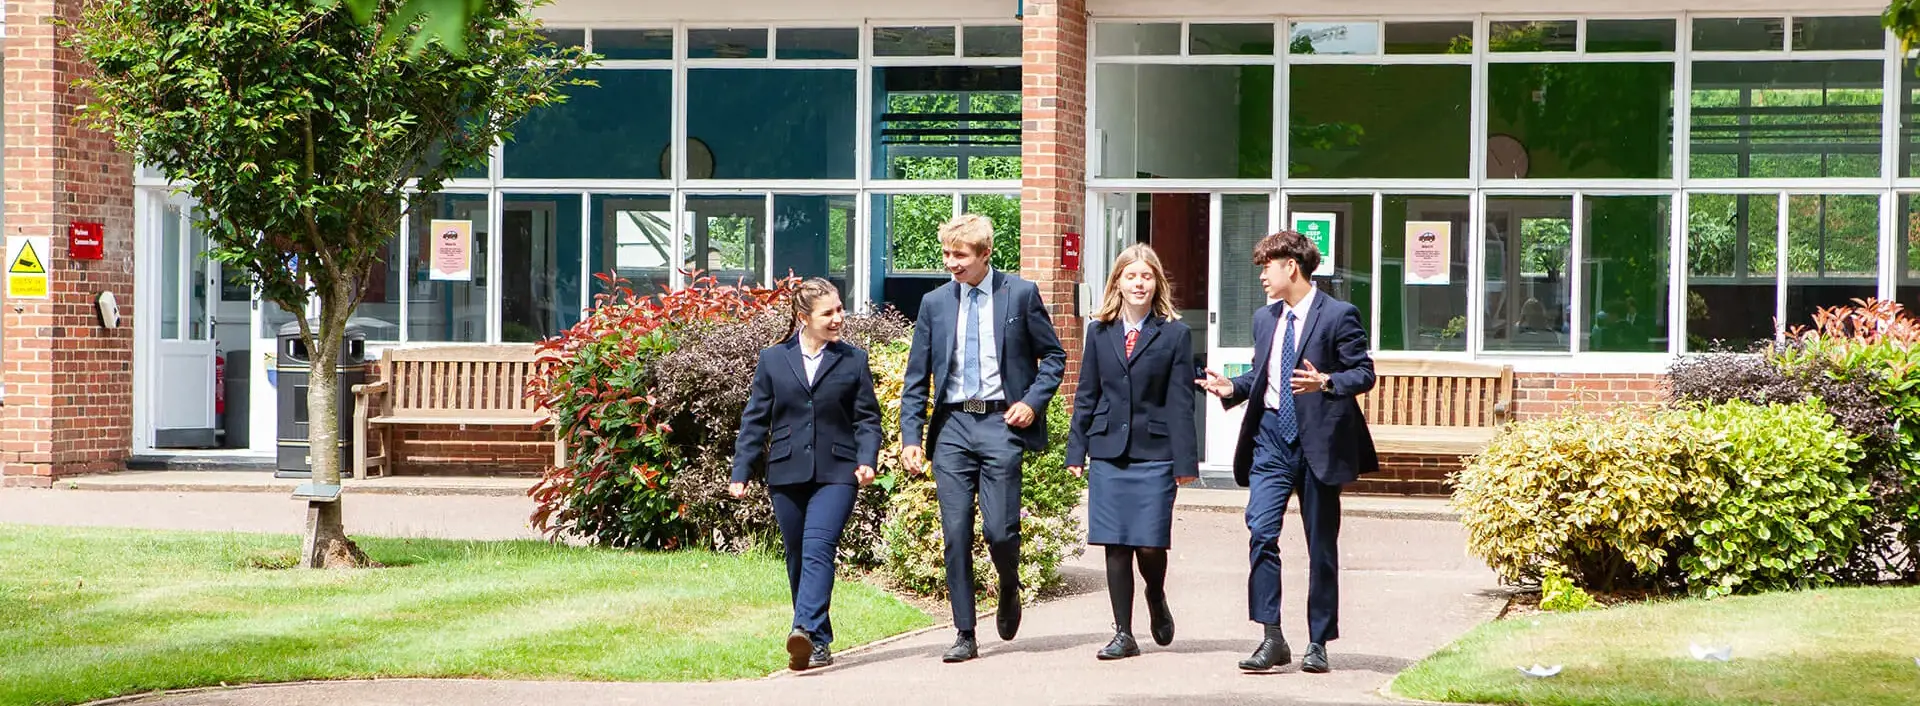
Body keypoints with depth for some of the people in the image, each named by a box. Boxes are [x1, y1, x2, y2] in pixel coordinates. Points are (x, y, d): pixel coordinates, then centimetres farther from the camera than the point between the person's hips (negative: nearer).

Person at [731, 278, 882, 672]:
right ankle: (818, 642, 19)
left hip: (836, 473, -2)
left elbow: (867, 418, 8)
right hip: (787, 475, 2)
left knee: (818, 550, -19)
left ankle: (807, 633, -30)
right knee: (797, 559, 8)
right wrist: (741, 471, 4)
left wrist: (867, 460, -9)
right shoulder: (773, 360, 9)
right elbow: (756, 419, 10)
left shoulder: (853, 361, 8)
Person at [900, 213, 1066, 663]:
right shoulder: (934, 303, 9)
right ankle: (964, 635, 6)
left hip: (1001, 423, -3)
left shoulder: (1021, 294, 1)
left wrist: (1033, 401, -7)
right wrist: (911, 436, 2)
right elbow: (917, 377, 10)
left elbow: (1053, 356, 7)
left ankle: (1009, 591, 26)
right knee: (955, 534, -1)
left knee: (999, 529, -8)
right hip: (952, 425, 3)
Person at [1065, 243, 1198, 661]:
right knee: (1115, 546, 2)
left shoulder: (1175, 335, 1)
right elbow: (1086, 395, 12)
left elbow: (1181, 402, -2)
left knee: (1150, 544, -5)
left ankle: (1156, 598, 28)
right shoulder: (1099, 332, 9)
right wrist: (1076, 450, 5)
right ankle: (1123, 634, 10)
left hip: (1154, 453, -2)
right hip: (1108, 451, 2)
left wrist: (1185, 460, -6)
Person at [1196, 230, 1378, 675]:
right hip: (1271, 437, 5)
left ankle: (1318, 643, 13)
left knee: (1321, 545, 4)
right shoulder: (1265, 319, 15)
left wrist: (1326, 382, -26)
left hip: (1318, 439, -5)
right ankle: (1272, 639, -8)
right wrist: (1233, 388, 4)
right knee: (1261, 531, -11)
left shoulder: (1339, 316, -5)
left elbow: (1363, 373, -9)